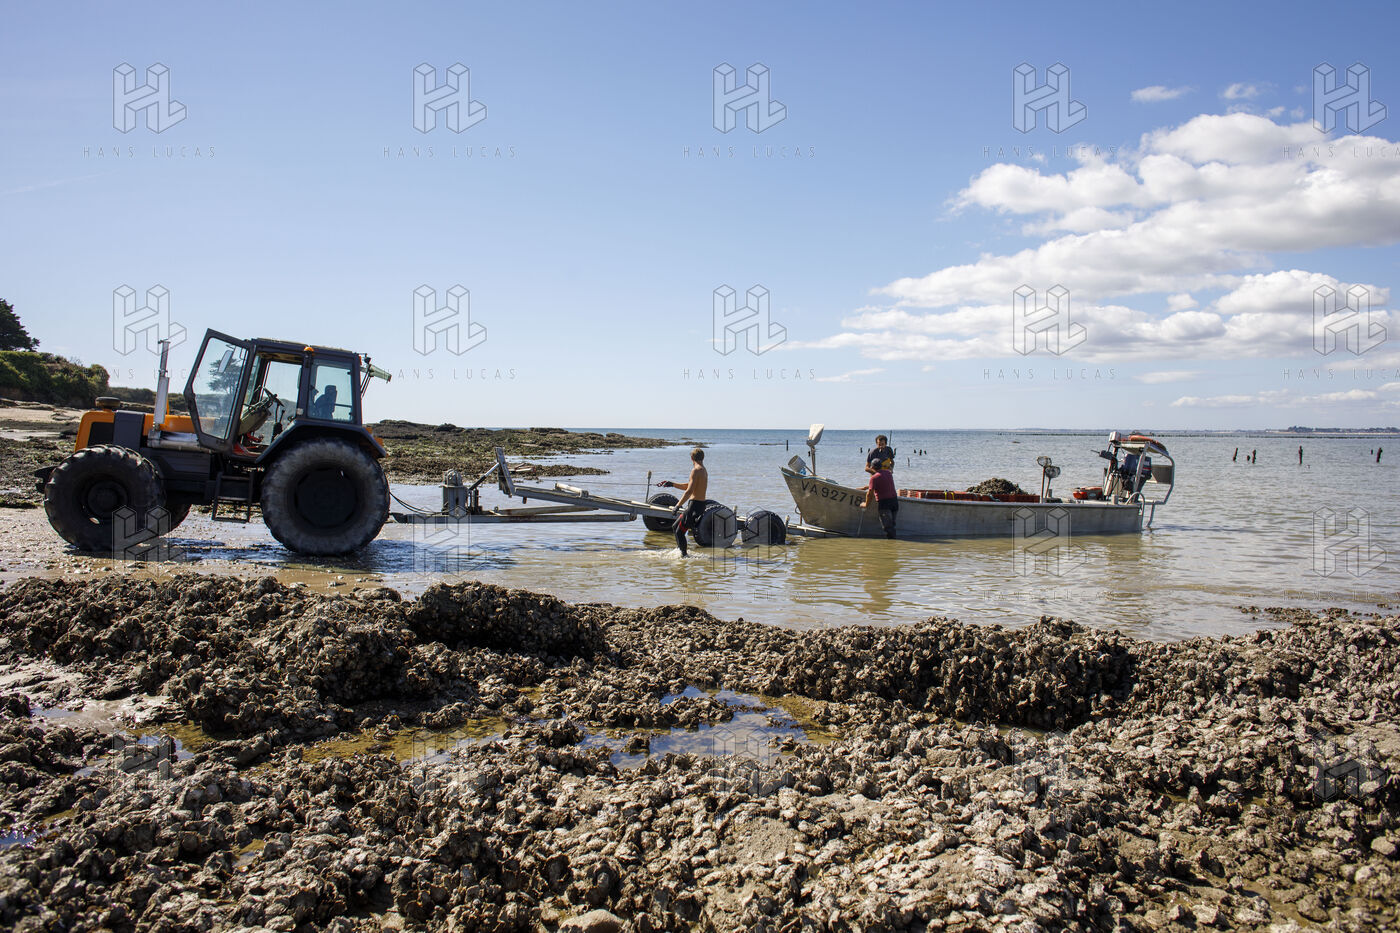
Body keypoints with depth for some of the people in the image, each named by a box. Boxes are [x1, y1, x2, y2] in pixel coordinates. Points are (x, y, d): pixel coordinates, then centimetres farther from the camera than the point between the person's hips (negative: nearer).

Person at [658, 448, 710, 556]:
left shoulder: (696, 470, -15)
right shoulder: (704, 470, 15)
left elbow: (689, 491, -22)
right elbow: (688, 486, 25)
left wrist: (678, 505, -17)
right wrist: (672, 484, 22)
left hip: (695, 505, -10)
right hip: (701, 504, 10)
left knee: (679, 531, -6)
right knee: (676, 526, 21)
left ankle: (684, 555, -3)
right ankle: (679, 550, 27)